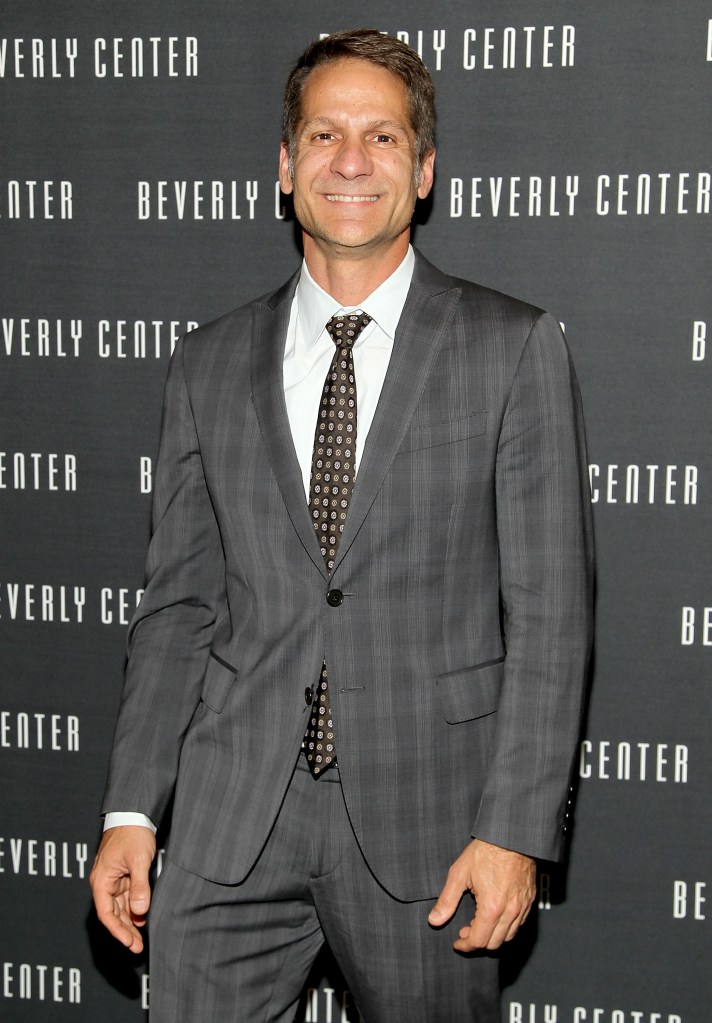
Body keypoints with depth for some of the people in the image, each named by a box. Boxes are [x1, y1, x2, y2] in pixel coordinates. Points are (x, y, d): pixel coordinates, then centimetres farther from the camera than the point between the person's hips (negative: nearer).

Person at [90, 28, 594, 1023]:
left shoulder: (515, 349, -1)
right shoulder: (210, 362, 8)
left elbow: (550, 608, -5)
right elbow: (178, 602, 9)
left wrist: (517, 828, -11)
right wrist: (131, 810, 3)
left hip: (428, 818, -2)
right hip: (234, 816, 2)